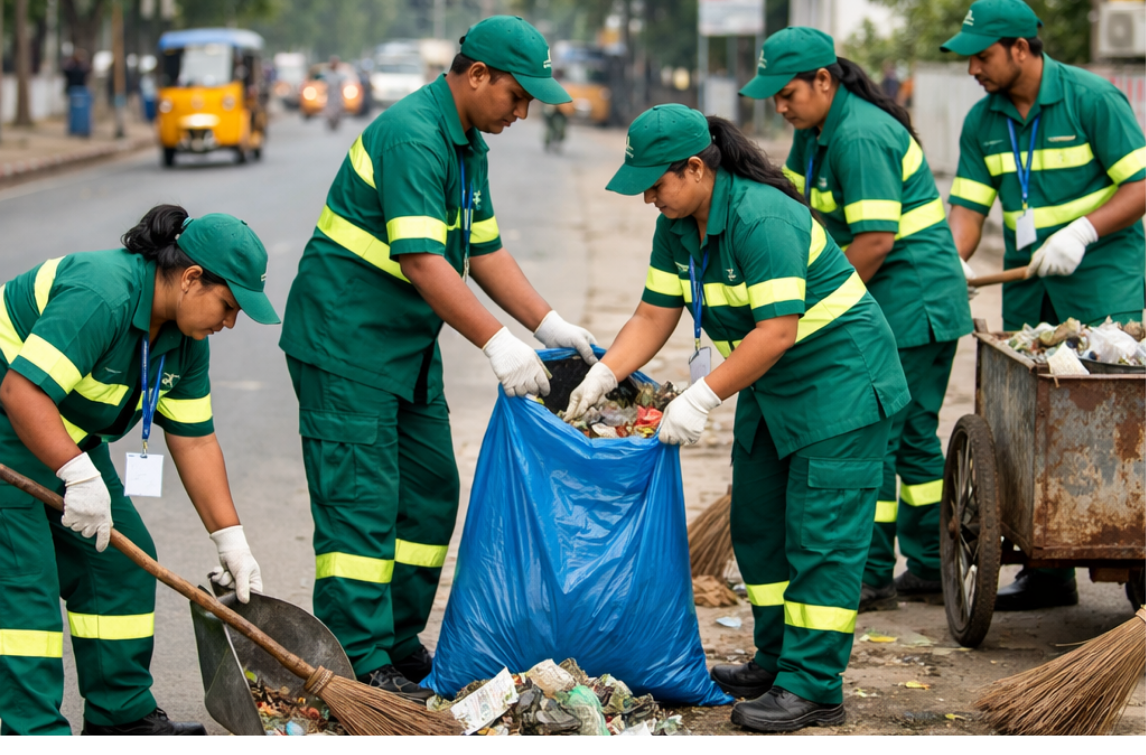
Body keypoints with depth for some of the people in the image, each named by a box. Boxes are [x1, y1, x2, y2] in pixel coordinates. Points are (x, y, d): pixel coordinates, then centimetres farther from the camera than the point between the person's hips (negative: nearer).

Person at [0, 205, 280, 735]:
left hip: (69, 439, 10)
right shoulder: (100, 298, -31)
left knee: (120, 561, 8)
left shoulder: (185, 336, -1)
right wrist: (79, 475, -35)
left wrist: (230, 539, 1)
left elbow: (194, 438, 4)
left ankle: (122, 717, 17)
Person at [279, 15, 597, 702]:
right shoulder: (412, 136, -22)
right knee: (360, 500, -9)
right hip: (345, 342, -10)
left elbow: (485, 252, 15)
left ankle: (400, 645, 21)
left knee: (431, 493, 11)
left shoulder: (468, 147, 11)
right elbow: (420, 260, -29)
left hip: (411, 346, 10)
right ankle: (359, 665, -7)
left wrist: (549, 324, 4)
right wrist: (498, 343, -31)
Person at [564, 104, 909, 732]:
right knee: (757, 523, 13)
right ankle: (777, 661, 23)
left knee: (821, 533, -10)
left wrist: (701, 398, -30)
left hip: (839, 380, -10)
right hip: (771, 389, 10)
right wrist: (602, 375, -10)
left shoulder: (761, 219, -27)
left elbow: (777, 331, -31)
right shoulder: (677, 227, 0)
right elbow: (654, 315, 4)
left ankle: (812, 686, -10)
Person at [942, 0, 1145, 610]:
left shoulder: (1092, 99, -9)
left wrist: (1083, 230, -20)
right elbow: (968, 209, 7)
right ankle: (1048, 571, 11)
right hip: (1028, 286, 6)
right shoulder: (982, 121, 8)